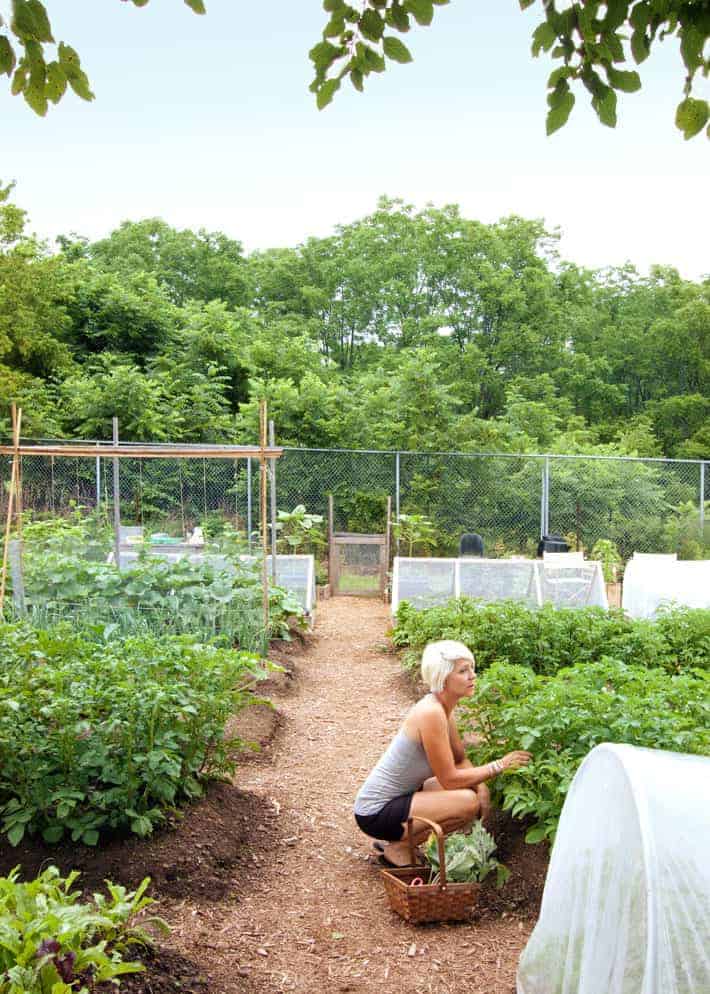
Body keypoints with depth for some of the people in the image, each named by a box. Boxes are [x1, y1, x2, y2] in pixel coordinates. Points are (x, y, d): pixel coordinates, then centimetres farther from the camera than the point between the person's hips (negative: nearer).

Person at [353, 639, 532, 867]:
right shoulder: (431, 713, -24)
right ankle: (397, 847, -3)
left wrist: (482, 786, -6)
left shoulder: (443, 707, 4)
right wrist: (499, 765, -15)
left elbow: (460, 760, 12)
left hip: (396, 798, 9)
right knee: (468, 802, -21)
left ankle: (397, 838, 15)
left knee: (476, 790, 13)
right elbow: (449, 779, -21)